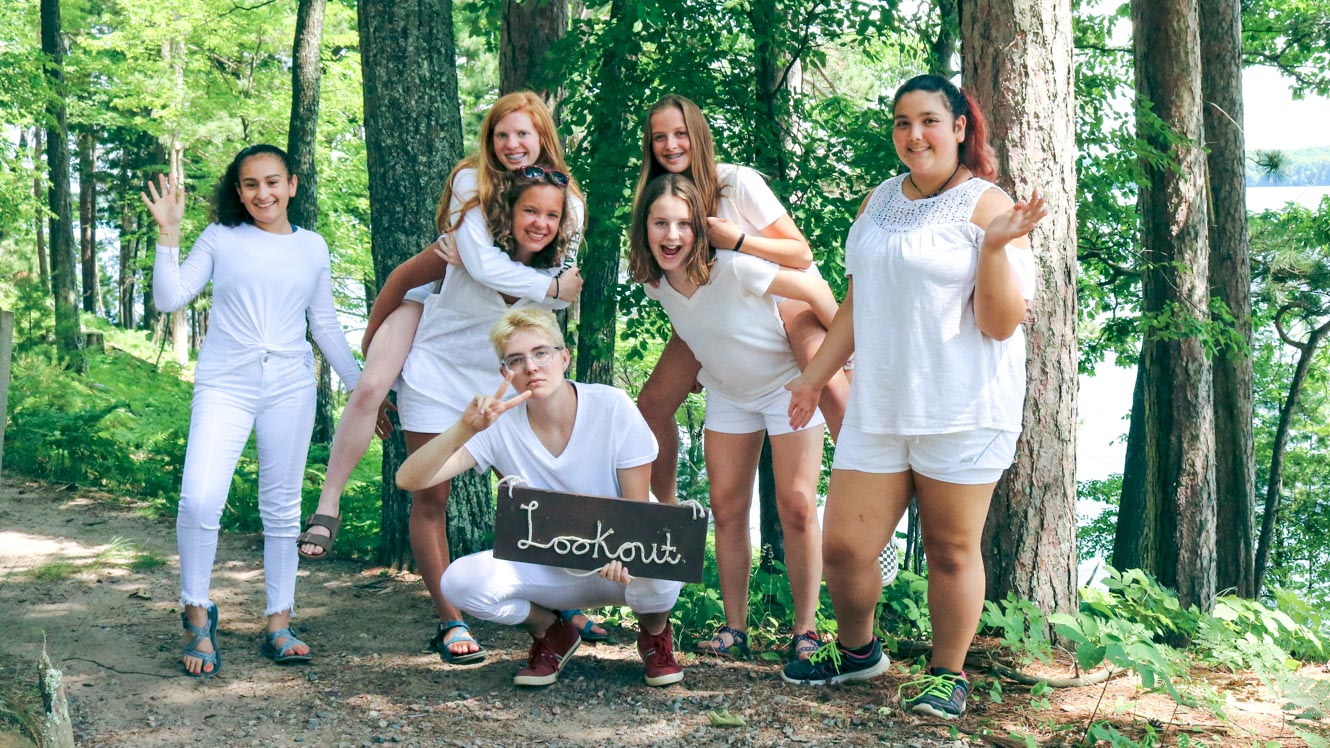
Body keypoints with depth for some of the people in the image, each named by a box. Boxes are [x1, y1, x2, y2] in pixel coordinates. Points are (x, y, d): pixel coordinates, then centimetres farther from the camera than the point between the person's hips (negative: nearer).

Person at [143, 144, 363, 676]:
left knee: (282, 508, 6)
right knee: (200, 501, -17)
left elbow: (325, 326, 18)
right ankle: (197, 613, 2)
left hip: (290, 388, 2)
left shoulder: (312, 247, 12)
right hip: (224, 386, -2)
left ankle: (279, 623, 16)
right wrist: (168, 234, -7)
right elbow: (169, 299, 1)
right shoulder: (220, 238, 5)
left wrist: (362, 386, 17)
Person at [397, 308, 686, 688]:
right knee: (460, 581, -25)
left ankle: (654, 631, 4)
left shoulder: (613, 407, -16)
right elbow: (409, 480, -21)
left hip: (621, 566, -1)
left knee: (660, 573, -37)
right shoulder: (500, 426, -13)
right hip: (547, 569, 2)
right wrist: (465, 428, -37)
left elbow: (639, 508, -12)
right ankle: (552, 633, 7)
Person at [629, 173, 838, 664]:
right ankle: (735, 630, 11)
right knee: (726, 507, 2)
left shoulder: (733, 268, -31)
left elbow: (815, 291, -22)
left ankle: (805, 631, 1)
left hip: (788, 384, -5)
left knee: (796, 506, -9)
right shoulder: (653, 281, -12)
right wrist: (701, 368, 13)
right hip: (728, 394, 6)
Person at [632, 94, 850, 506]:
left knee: (832, 388, -32)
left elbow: (802, 254, -16)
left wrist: (737, 241, -30)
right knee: (652, 404, -5)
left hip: (783, 293, -5)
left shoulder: (739, 182, -18)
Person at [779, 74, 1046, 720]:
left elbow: (1001, 325, -12)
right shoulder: (880, 201, 12)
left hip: (962, 411, -5)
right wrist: (816, 375, 24)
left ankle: (947, 674, 25)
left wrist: (995, 247, -25)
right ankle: (856, 650, 32)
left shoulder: (986, 207, -6)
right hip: (877, 407, 5)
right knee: (842, 546, 5)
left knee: (951, 549, 4)